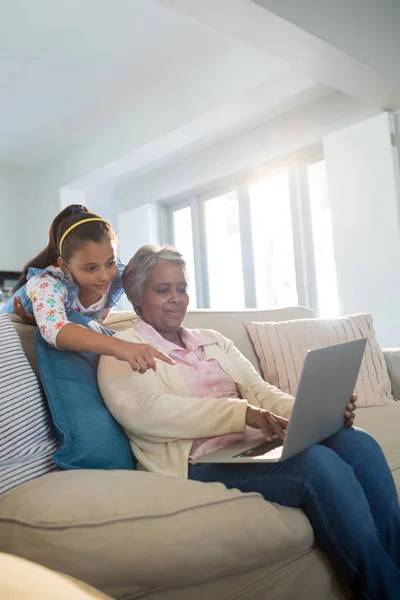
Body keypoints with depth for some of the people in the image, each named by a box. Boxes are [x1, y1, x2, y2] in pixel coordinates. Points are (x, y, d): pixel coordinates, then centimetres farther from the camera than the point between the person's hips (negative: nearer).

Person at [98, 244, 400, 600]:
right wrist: (242, 414, -26)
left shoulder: (214, 342, 22)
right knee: (319, 463, -28)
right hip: (199, 464, -6)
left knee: (358, 443, -18)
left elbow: (262, 392, 12)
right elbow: (147, 412, -15)